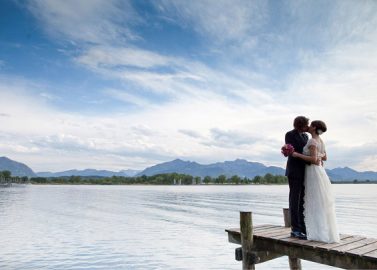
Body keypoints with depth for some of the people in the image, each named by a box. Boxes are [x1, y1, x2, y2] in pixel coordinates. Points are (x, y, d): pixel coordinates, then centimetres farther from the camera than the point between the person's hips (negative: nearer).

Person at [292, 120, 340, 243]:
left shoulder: (312, 141, -15)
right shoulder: (320, 141, 13)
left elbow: (313, 160, -23)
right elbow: (324, 158, 20)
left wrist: (298, 155, -18)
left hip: (313, 173, -9)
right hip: (319, 172, 9)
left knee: (316, 204, -4)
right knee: (321, 203, 12)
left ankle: (321, 234, 1)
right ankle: (326, 232, 18)